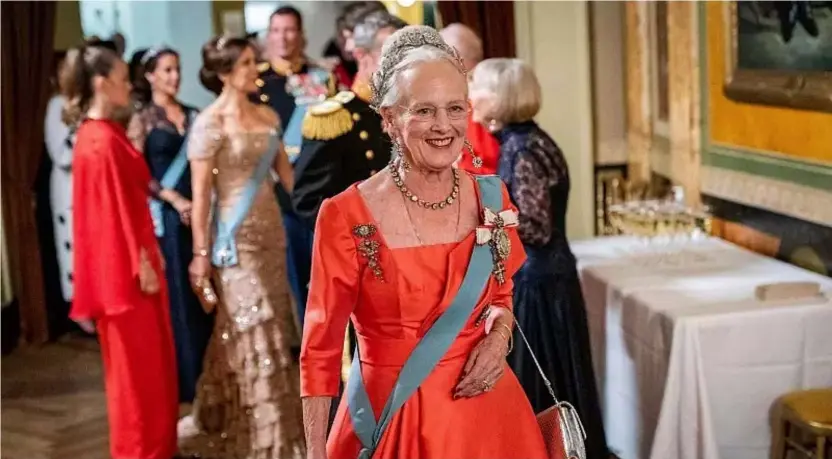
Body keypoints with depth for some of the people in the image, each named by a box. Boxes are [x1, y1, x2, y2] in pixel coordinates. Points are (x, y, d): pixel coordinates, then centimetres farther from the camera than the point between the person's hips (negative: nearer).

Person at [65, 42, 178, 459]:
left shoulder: (105, 133, 10)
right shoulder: (102, 141, -21)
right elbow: (116, 209, -21)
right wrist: (142, 264, -18)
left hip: (131, 258, 10)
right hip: (126, 265, -10)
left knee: (149, 358, 18)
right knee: (138, 363, 3)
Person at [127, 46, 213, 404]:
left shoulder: (192, 115, 12)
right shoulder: (142, 120, -1)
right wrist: (175, 200, -13)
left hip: (200, 210, 4)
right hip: (167, 216, -4)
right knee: (179, 296, 0)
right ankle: (189, 381, 10)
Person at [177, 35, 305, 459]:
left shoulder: (267, 116, 8)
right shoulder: (210, 123, -11)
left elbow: (285, 172, 14)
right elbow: (201, 194, -11)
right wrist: (201, 253, -13)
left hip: (271, 230, 7)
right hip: (235, 236, -6)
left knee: (275, 327, 12)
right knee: (249, 332, 0)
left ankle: (277, 425, 26)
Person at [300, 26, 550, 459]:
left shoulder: (490, 197, -3)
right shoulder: (347, 216, -15)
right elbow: (321, 347, -9)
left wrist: (498, 338, -7)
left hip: (483, 409, 4)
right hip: (391, 418, -3)